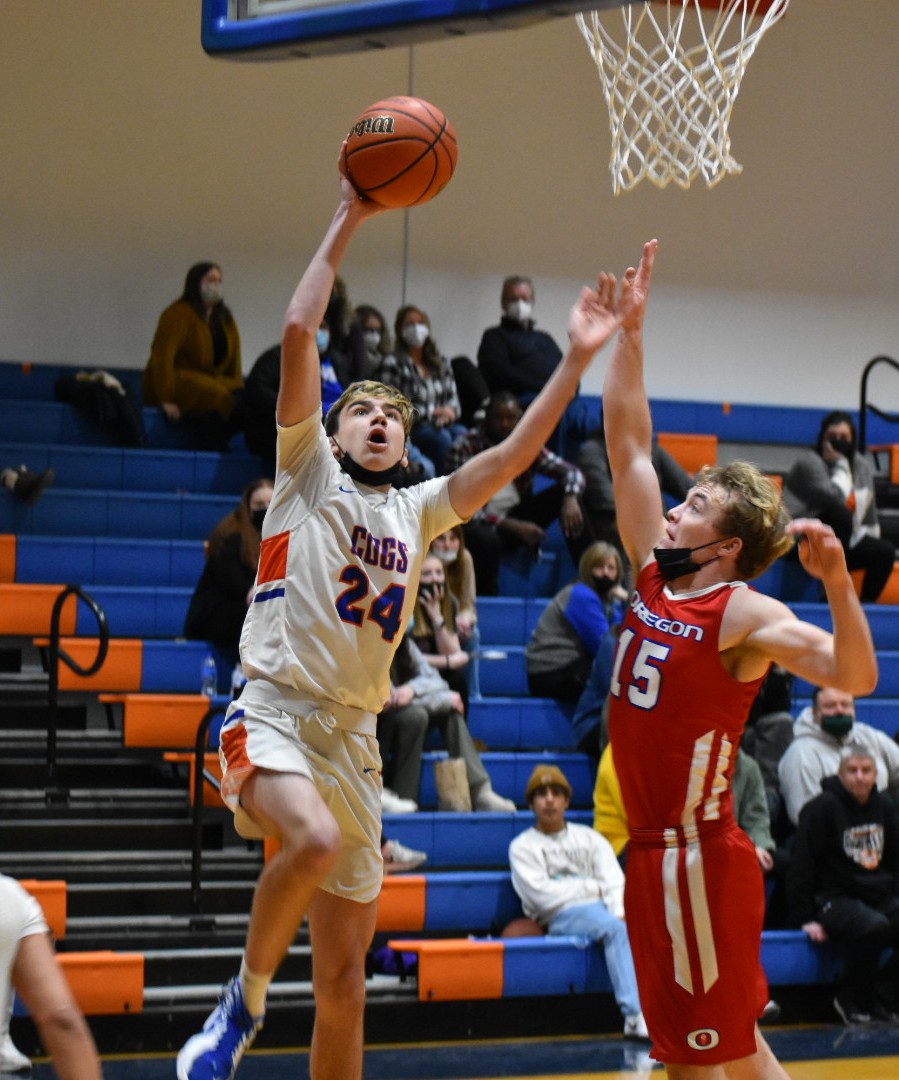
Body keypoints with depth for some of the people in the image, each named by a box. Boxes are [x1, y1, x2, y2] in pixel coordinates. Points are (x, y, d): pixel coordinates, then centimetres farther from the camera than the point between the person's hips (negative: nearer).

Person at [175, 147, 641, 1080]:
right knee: (316, 838, -37)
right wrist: (347, 221, -5)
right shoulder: (308, 471, 6)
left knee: (345, 974, 5)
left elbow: (512, 455, 8)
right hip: (273, 712, -5)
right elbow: (297, 334, -5)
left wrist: (576, 359, 1)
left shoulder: (418, 508, 18)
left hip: (353, 737, 5)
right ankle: (244, 1002, -14)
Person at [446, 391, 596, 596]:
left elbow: (571, 472, 1)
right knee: (486, 539, -41)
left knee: (564, 491, -11)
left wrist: (571, 499, -23)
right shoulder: (464, 448, -13)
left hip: (516, 518, 6)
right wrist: (512, 526, -28)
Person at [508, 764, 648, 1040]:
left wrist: (619, 911, -12)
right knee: (616, 929, -36)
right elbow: (541, 895, -2)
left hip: (606, 909, 4)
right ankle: (635, 1015, -46)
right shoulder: (523, 847, 13)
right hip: (561, 916, -4)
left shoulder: (590, 838, 24)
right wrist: (595, 887, 2)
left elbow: (615, 880, 9)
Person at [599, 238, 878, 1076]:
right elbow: (627, 441, 10)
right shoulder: (654, 578, 7)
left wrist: (837, 582, -42)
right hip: (653, 850, 8)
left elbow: (854, 677, -28)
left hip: (700, 856, -8)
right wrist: (629, 331, 7)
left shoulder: (745, 614, -13)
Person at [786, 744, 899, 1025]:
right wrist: (805, 918, -12)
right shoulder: (822, 809, -7)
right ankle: (851, 1001, -13)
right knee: (874, 927, -35)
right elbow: (800, 866, -8)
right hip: (834, 898, -6)